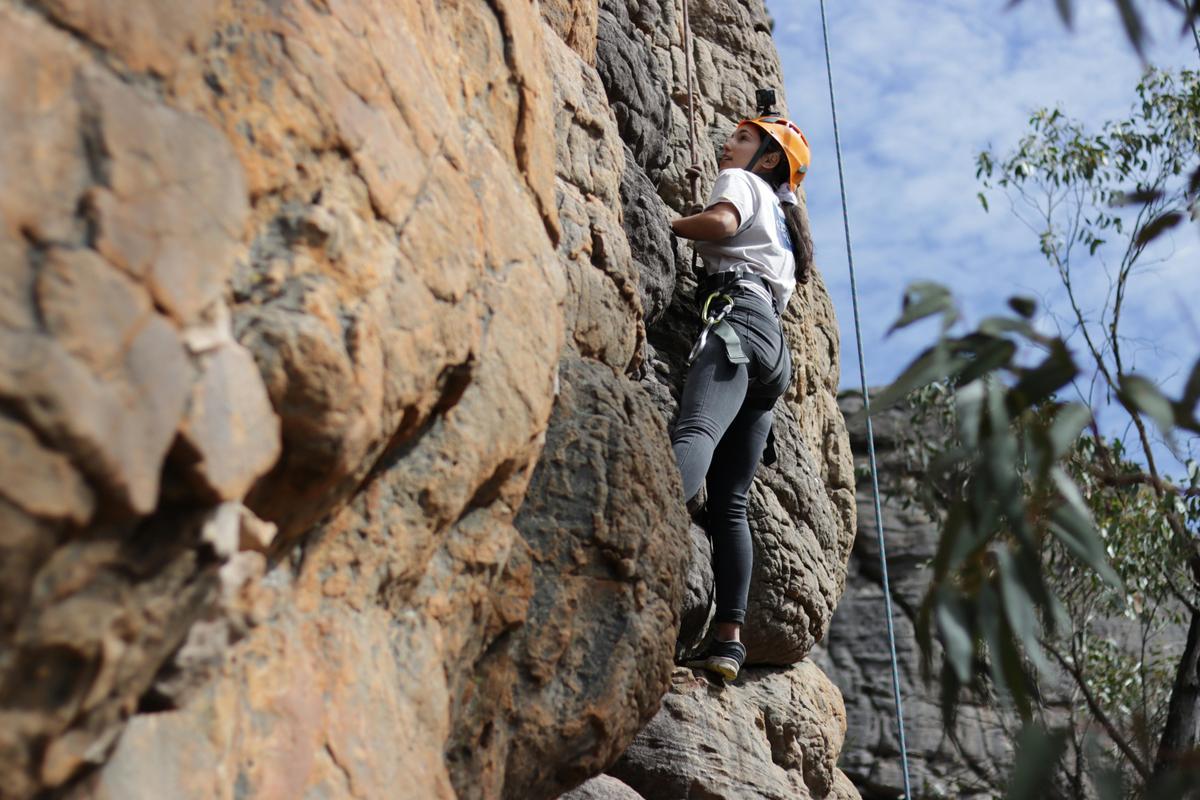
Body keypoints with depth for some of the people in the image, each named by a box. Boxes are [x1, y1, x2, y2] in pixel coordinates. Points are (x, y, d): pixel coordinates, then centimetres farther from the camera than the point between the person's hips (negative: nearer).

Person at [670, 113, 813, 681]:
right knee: (729, 500, 0)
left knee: (695, 431, -37)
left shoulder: (740, 180, 14)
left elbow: (721, 221, -7)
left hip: (738, 314, -8)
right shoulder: (783, 217, 40)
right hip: (775, 345, 8)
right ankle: (729, 638, -9)